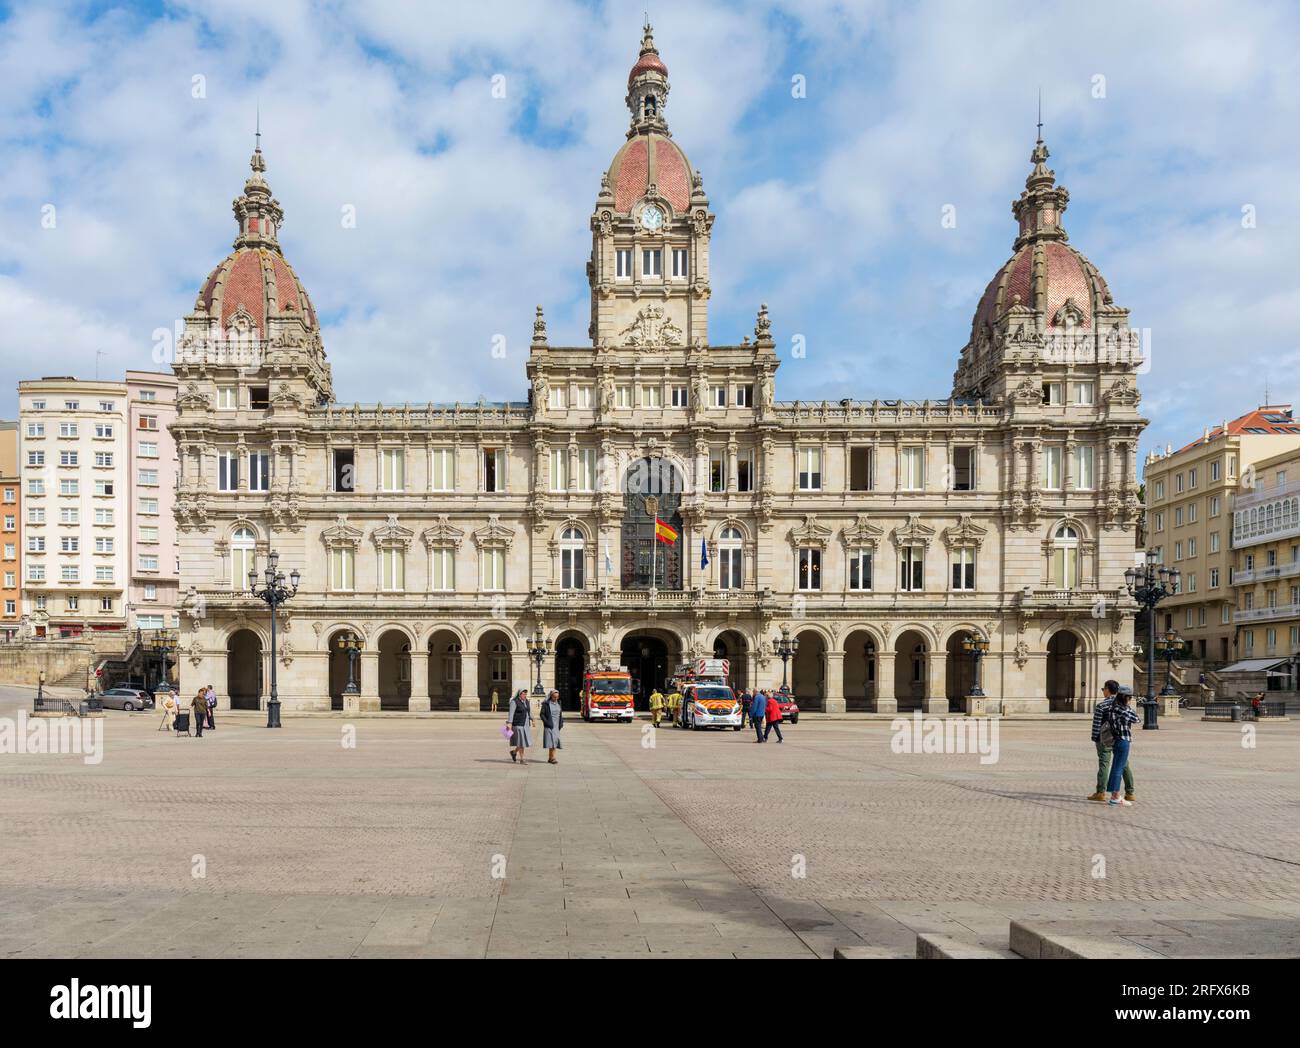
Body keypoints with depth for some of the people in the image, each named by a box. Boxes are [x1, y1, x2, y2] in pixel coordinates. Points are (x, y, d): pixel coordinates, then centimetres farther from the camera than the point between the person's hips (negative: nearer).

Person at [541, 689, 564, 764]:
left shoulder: (558, 703, 12)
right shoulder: (546, 704, -5)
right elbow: (542, 714, -4)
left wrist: (561, 723, 8)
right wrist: (546, 722, -13)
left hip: (556, 726, 6)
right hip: (549, 726, -6)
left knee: (555, 741, 3)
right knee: (552, 741, -11)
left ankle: (550, 759, 9)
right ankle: (552, 758, -10)